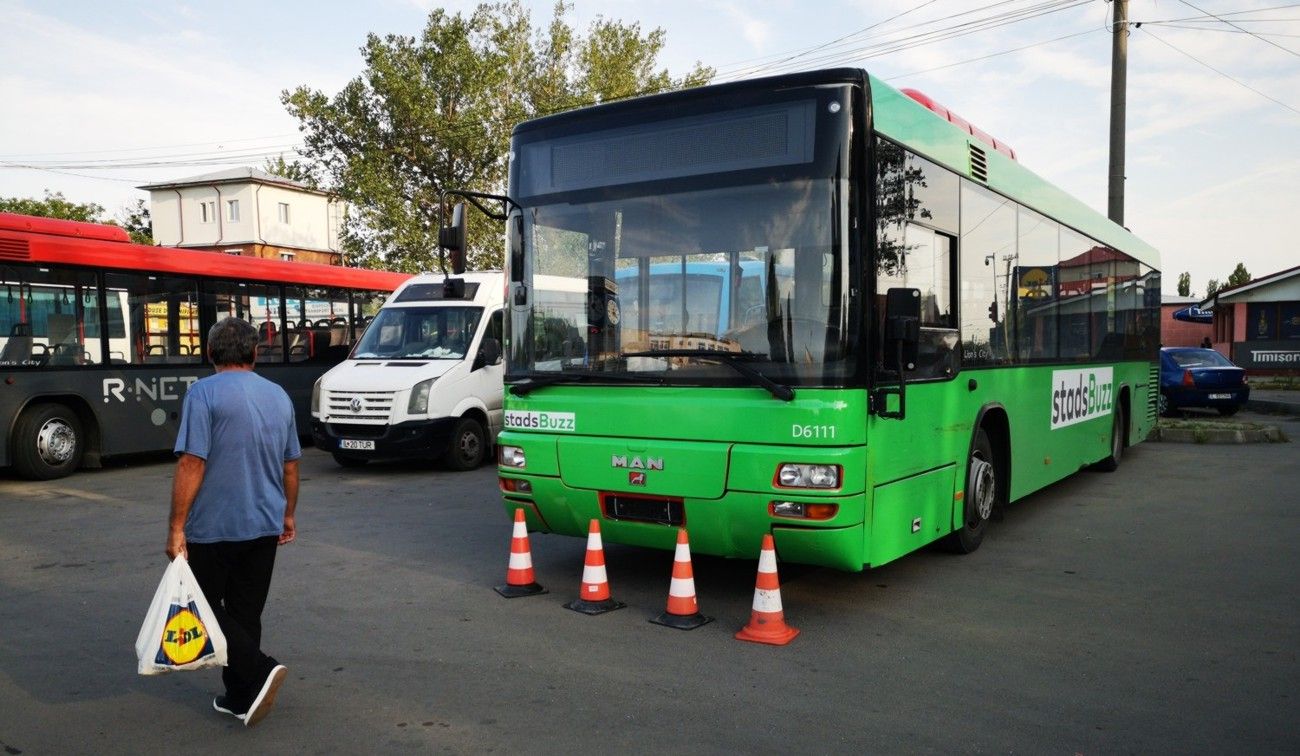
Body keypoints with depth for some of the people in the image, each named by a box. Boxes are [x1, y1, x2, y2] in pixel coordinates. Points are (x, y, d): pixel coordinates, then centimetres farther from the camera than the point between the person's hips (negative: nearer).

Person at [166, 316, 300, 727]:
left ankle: (259, 671, -8)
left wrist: (177, 527, -13)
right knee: (246, 612, 14)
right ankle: (240, 697, 20)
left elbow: (191, 464, -18)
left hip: (213, 527, -5)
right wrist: (288, 514, 25)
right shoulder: (279, 396, 7)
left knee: (204, 607, 8)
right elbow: (290, 466, 13)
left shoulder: (204, 393, -11)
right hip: (264, 525, 6)